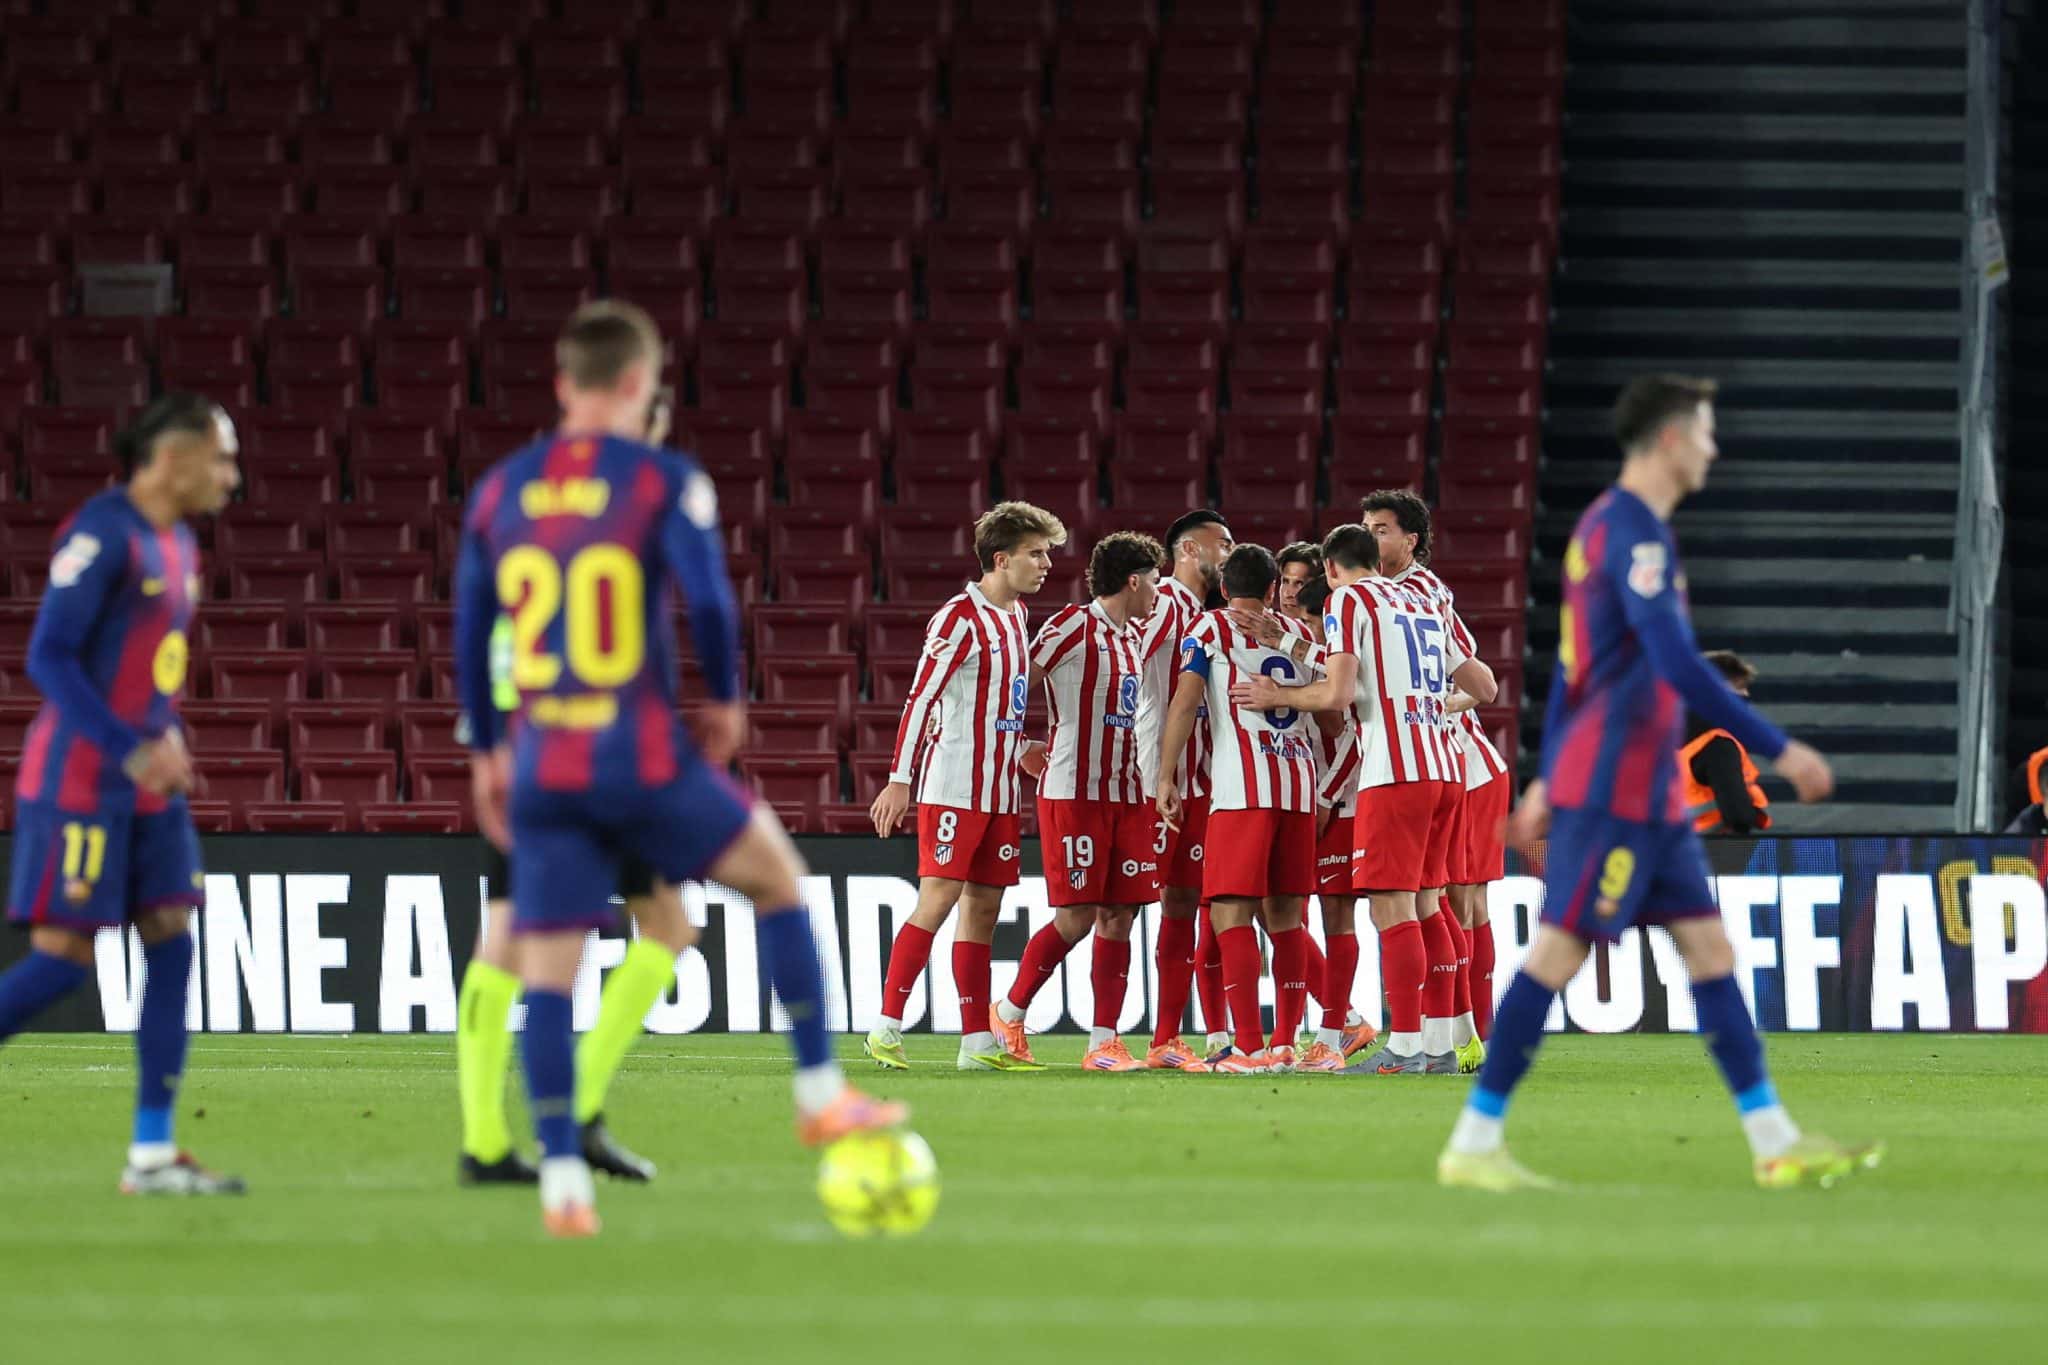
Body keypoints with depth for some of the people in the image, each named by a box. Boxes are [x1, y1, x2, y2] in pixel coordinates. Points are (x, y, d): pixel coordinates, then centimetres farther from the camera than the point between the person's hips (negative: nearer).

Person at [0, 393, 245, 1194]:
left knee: (171, 945, 1)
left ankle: (152, 1153, 2)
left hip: (146, 787, 9)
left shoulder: (176, 544, 14)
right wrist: (131, 752, -22)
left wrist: (167, 743, 9)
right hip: (79, 781, -9)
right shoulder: (103, 534, -14)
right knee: (65, 957, -10)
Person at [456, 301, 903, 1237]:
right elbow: (707, 601, -14)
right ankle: (821, 1096, 16)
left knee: (546, 974, 5)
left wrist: (487, 753, 21)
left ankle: (561, 1181, -3)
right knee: (779, 876, 17)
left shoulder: (499, 491, 9)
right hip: (642, 757, -3)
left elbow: (468, 629, 12)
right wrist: (726, 702, 3)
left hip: (540, 767, 3)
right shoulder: (665, 482, -4)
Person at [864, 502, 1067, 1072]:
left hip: (1000, 790, 8)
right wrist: (900, 779, -17)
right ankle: (886, 1027, -8)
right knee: (938, 900, -11)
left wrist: (1019, 759, 25)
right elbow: (920, 698, -14)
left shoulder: (1016, 615, 15)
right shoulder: (960, 617, -11)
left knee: (984, 906, 6)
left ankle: (978, 1040, 7)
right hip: (953, 785, -8)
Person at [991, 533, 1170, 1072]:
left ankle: (1104, 1043, 2)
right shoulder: (1073, 627, -8)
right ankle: (1010, 1013, 9)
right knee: (1076, 917, -8)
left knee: (1119, 916, 1)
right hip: (1073, 791, -8)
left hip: (1126, 793, 8)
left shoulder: (1133, 638, 17)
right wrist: (1024, 751, -5)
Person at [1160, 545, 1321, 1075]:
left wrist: (1166, 777, -3)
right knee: (1285, 914, 11)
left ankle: (1248, 1047, -15)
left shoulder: (1211, 629, 5)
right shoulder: (1295, 634, 18)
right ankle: (1285, 1043, 10)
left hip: (1242, 787, -5)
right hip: (1300, 781, 5)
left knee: (1232, 912, -6)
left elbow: (1184, 701, -4)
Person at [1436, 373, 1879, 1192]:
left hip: (1651, 791, 10)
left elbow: (1570, 667, 22)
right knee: (1559, 951, -8)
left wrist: (1548, 781, 25)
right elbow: (1678, 664, -22)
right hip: (1616, 783, -10)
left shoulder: (1605, 525, 17)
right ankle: (1473, 1145, -5)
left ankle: (1776, 1143, 7)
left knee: (1709, 948, 7)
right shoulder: (1636, 532, -14)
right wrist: (1778, 750, -19)